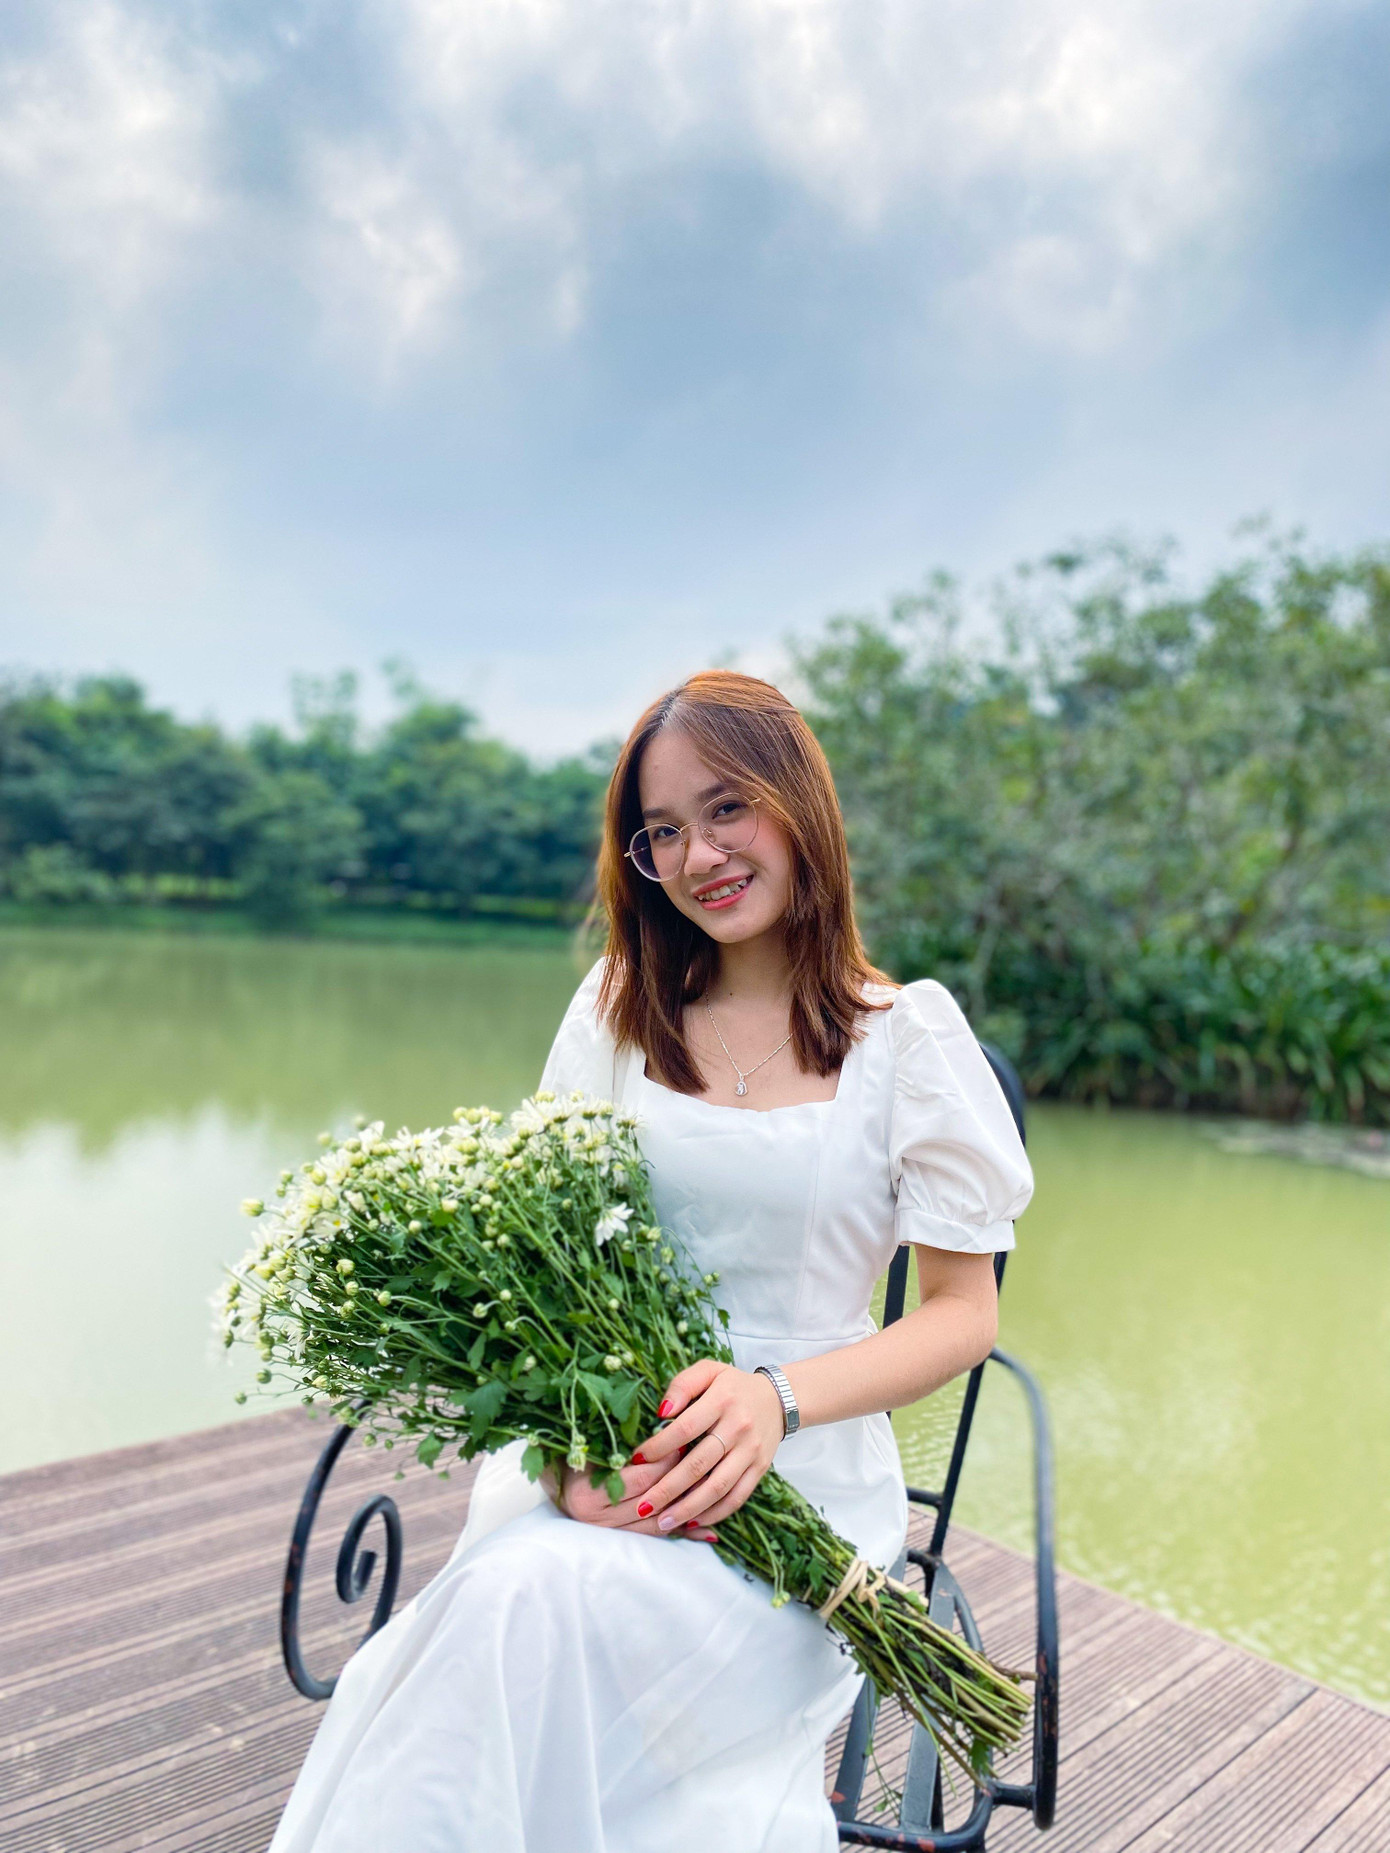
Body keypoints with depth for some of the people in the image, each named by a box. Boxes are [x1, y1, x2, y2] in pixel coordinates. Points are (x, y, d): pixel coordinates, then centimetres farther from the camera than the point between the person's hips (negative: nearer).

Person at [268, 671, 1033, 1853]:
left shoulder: (910, 1035, -2)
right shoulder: (623, 1008, 7)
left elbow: (965, 1313, 0)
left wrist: (778, 1396, -17)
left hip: (805, 1482, -2)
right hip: (601, 1469, 3)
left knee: (532, 1596, -29)